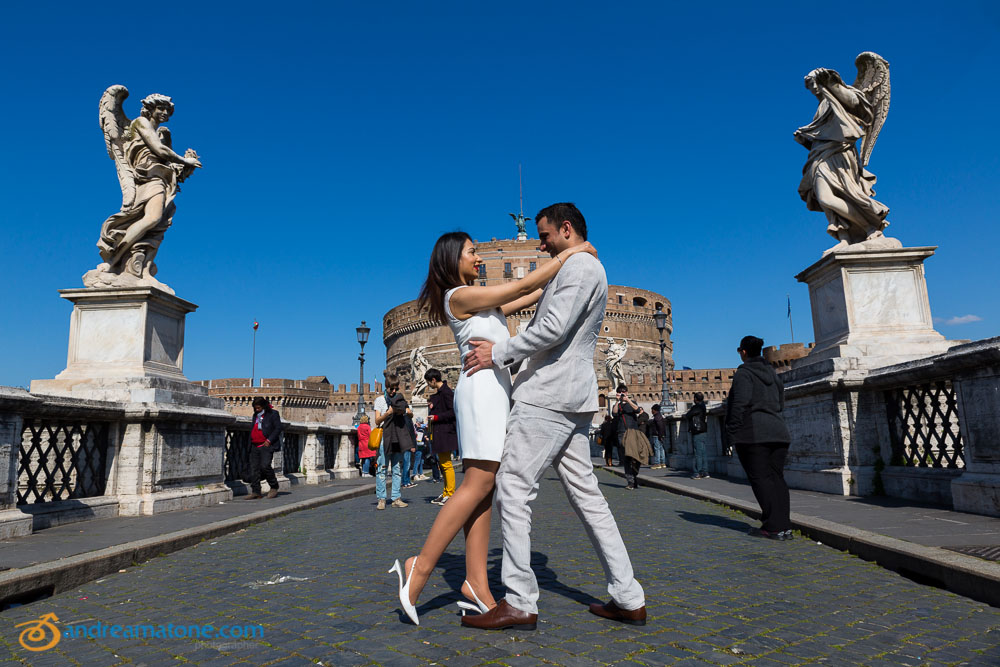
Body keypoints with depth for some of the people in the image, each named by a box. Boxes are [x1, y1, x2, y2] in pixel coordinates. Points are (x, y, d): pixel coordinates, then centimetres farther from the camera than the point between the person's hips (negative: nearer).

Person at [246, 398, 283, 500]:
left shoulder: (273, 414, 0)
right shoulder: (255, 415, 20)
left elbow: (278, 428, -5)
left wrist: (269, 440, -13)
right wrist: (250, 443, 13)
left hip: (266, 445, -7)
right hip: (255, 447, 7)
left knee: (265, 465, -18)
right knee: (254, 468, 1)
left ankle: (274, 487, -1)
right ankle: (255, 492, 5)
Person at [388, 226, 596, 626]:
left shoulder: (480, 300, 22)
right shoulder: (459, 296, -7)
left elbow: (526, 300, 24)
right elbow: (524, 286, -8)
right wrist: (569, 253, -2)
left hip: (494, 390, 9)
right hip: (482, 388, -9)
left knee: (483, 487, 2)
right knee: (478, 484, -13)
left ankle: (476, 585, 2)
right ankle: (421, 566, -8)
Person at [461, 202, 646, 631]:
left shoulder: (579, 265, -8)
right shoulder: (586, 270, 25)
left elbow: (553, 330, -20)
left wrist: (498, 353, -11)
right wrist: (504, 354, 19)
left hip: (548, 396, -10)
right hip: (571, 400, 10)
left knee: (513, 488, -7)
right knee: (585, 493, 9)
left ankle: (519, 602, -3)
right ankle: (628, 599, 13)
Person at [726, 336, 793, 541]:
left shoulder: (743, 373, -8)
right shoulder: (772, 373, 18)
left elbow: (740, 403, -17)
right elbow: (780, 403, 21)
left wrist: (733, 431, -11)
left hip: (753, 433, -7)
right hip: (778, 431, 8)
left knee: (760, 478, -4)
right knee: (776, 477, 9)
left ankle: (774, 527, -6)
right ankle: (784, 526, 8)